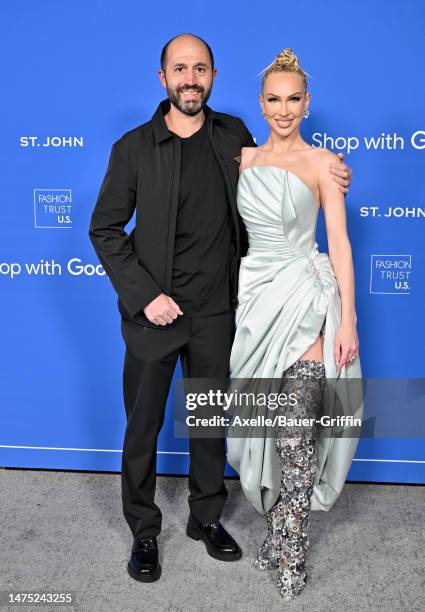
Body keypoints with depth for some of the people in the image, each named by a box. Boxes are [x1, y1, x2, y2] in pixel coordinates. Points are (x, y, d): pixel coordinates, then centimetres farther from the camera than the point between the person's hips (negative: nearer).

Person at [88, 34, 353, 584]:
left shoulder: (234, 136, 1)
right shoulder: (134, 148, -8)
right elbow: (105, 230, -5)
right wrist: (144, 295, -15)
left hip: (215, 312, 3)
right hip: (153, 313, -2)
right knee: (143, 426, 9)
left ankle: (206, 517, 38)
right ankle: (144, 532, 30)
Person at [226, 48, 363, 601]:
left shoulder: (321, 162, 0)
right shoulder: (242, 159, 10)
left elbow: (339, 242, -4)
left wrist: (348, 320, -10)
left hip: (306, 301, -4)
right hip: (254, 296, 4)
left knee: (297, 433, -9)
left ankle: (290, 549, 8)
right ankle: (279, 530, 28)